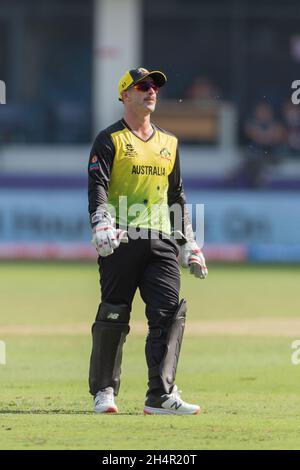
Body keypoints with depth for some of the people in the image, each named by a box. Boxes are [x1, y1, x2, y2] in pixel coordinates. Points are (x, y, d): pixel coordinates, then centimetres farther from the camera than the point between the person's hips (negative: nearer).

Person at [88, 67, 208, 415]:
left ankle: (161, 395, -13)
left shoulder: (168, 143, 20)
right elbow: (97, 187, -9)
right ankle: (103, 390, 13)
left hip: (161, 242, 4)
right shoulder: (110, 140, 2)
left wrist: (189, 245, 20)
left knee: (169, 312, -10)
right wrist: (102, 225, -27)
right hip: (121, 241, -4)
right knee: (113, 316, -1)